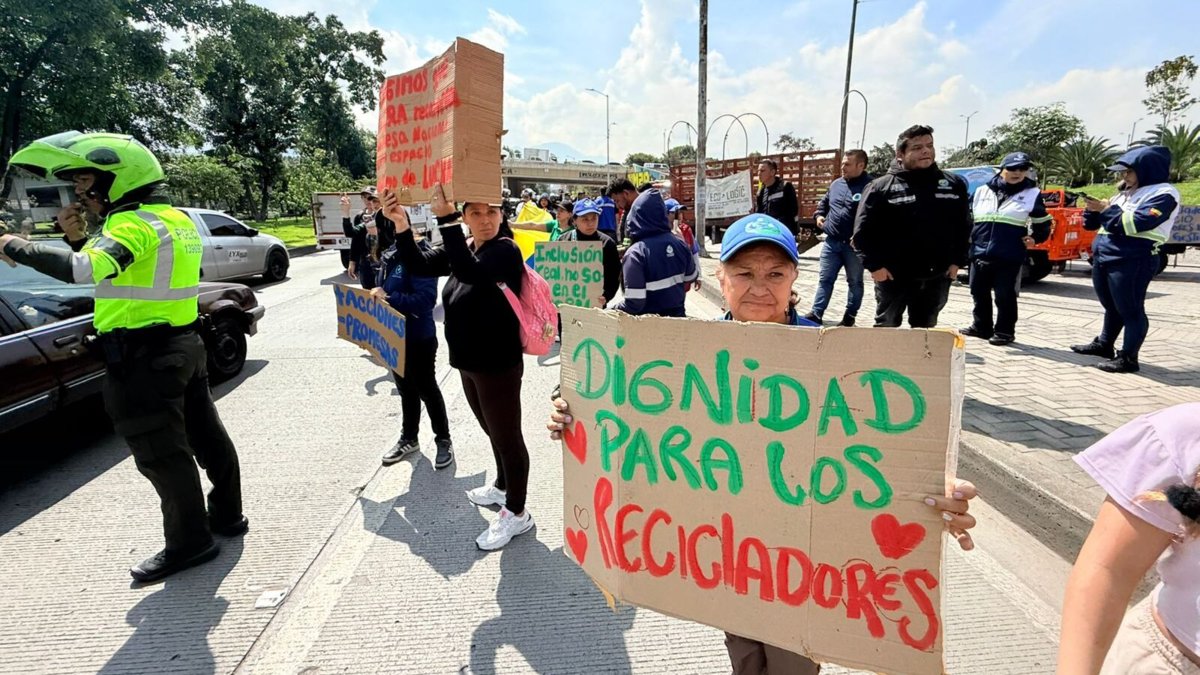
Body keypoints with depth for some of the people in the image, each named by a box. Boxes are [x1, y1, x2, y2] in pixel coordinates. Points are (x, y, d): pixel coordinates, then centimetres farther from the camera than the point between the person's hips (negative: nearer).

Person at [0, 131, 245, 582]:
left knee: (160, 453, 1)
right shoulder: (174, 218, 11)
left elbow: (84, 270, -33)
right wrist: (82, 235, 5)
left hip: (144, 358, -9)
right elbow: (113, 265, 20)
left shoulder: (135, 224, -17)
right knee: (205, 434, 16)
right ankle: (227, 515, 30)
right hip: (184, 346, 9)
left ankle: (188, 542, 12)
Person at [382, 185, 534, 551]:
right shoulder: (462, 248, 8)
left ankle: (517, 513, 18)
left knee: (507, 436, 4)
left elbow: (470, 273, -37)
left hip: (498, 364, -8)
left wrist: (446, 220, -40)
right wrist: (401, 225, -19)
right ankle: (503, 487, 44)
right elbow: (419, 265, -4)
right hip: (469, 362, 8)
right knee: (493, 432, 24)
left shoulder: (505, 250, -17)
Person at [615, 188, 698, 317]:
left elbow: (634, 303, -24)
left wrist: (615, 309, -7)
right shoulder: (678, 243, -3)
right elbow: (692, 277, 13)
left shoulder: (636, 253, -22)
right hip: (677, 315, 5)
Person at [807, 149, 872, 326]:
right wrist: (819, 215, 10)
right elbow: (824, 202, 28)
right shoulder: (836, 184, 10)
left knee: (854, 282, 10)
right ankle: (816, 313, 13)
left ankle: (849, 316, 22)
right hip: (831, 242, 6)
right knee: (825, 279, 8)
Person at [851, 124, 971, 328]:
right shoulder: (881, 187, -6)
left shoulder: (954, 184, 7)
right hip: (893, 276, -4)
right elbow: (863, 231, -8)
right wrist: (874, 265, -13)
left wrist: (957, 261, 5)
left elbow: (963, 227, 13)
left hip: (937, 277, 4)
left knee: (926, 331, 15)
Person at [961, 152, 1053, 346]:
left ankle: (1004, 331, 14)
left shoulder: (1032, 194, 4)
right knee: (979, 293, 11)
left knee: (1005, 296, 2)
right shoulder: (982, 191, 8)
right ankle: (981, 326, 25)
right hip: (980, 254, 3)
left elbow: (1043, 223, 13)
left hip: (1010, 257, -3)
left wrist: (1035, 238, -3)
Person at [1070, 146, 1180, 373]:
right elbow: (1093, 224, 20)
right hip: (1103, 257, 8)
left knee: (1130, 310, -3)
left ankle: (1128, 357, 2)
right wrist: (1094, 210, 1)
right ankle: (1104, 345, 32)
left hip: (1131, 261, -8)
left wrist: (1107, 210, -11)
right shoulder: (1126, 193, 19)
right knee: (1111, 307, 20)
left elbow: (1135, 224, -20)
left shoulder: (1163, 193, -6)